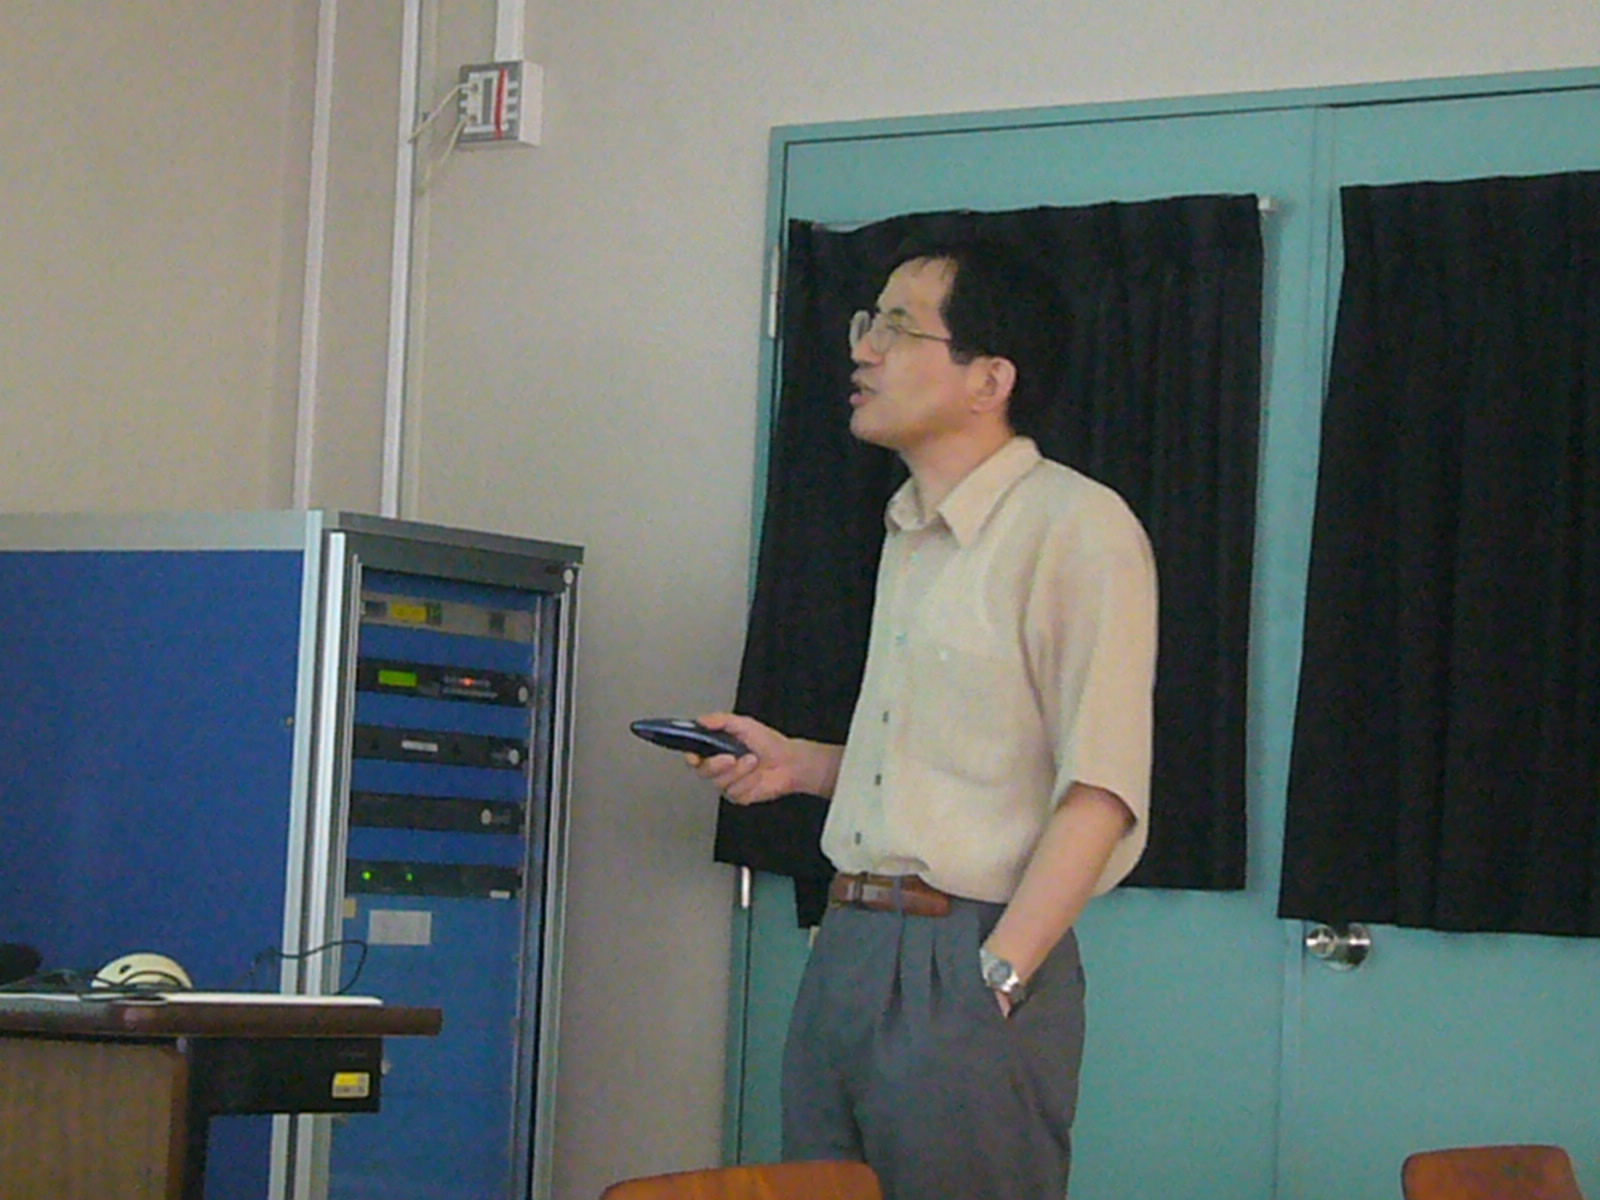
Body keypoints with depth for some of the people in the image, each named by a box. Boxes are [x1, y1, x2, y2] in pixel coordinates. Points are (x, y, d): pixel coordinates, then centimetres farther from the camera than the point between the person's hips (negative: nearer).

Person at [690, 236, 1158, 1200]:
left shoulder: (1078, 525, -10)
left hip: (967, 951, -8)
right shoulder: (910, 535, 18)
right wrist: (800, 765, 13)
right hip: (849, 941, 8)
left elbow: (1100, 787, -15)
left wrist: (997, 977, -20)